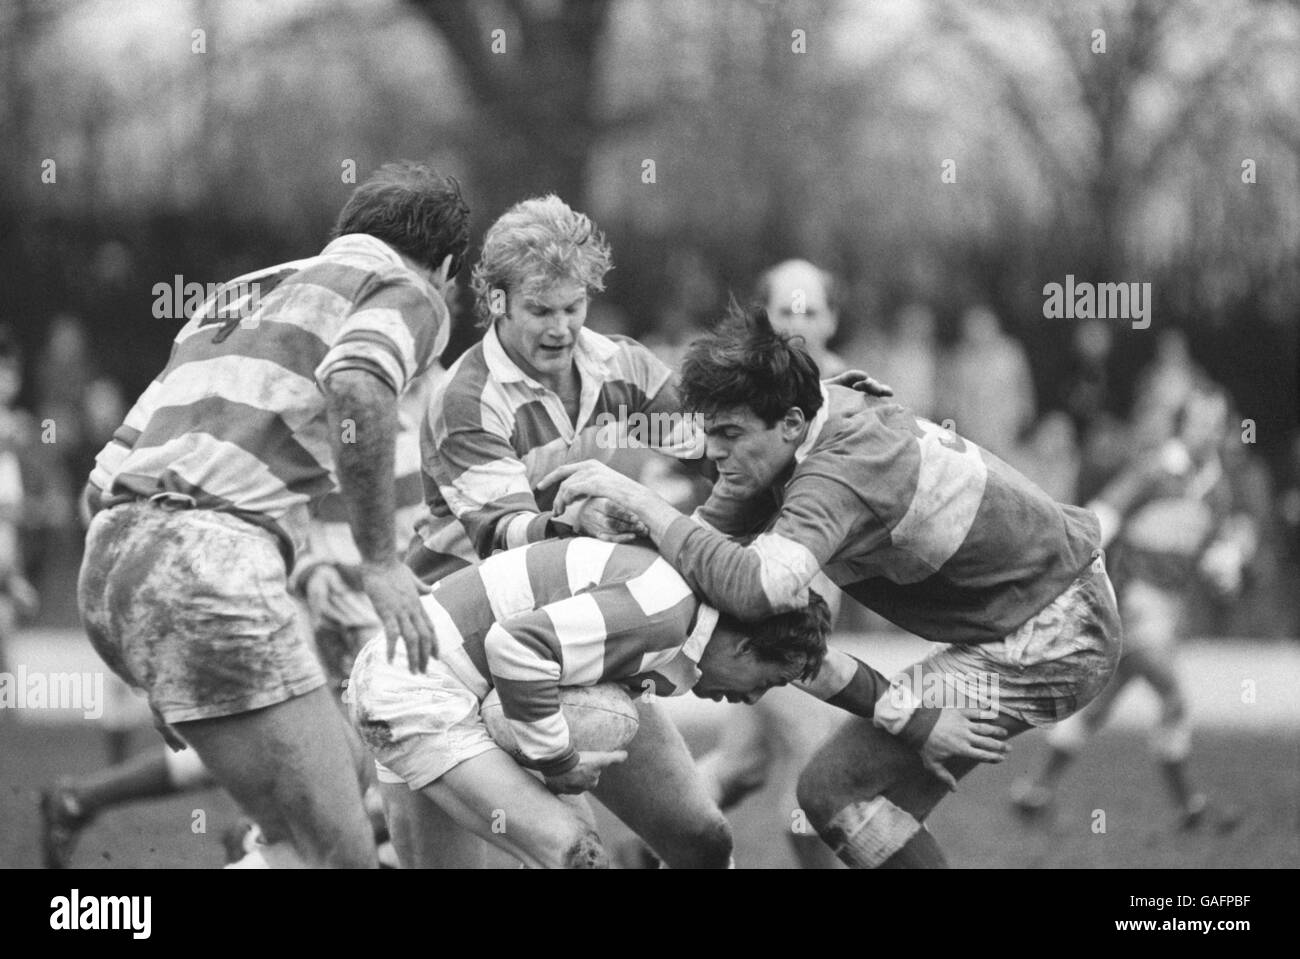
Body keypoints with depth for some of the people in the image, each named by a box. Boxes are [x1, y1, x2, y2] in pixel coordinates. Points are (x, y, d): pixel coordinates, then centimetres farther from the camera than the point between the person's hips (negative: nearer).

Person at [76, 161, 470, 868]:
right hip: (207, 556, -9)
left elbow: (103, 485, 29)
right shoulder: (408, 294, 9)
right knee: (338, 854, -11)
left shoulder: (247, 291, 33)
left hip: (108, 557, 9)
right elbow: (355, 387, -18)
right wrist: (379, 559, -11)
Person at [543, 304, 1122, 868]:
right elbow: (717, 531, 5)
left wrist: (638, 500, -38)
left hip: (1051, 644, -9)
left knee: (834, 789, -11)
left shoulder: (837, 475, -30)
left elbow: (755, 588, -45)